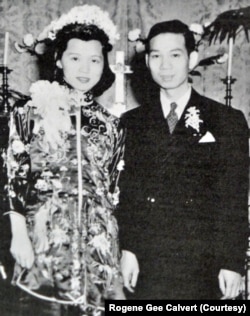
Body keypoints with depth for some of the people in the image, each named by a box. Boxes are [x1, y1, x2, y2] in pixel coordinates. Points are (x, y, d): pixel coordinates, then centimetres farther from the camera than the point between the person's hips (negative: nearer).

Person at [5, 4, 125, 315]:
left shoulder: (110, 124, 9)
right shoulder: (30, 112, 1)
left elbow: (113, 188, 13)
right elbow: (14, 176, -1)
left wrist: (119, 248, 12)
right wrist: (18, 233, -7)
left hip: (97, 240, 3)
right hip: (44, 233, -2)